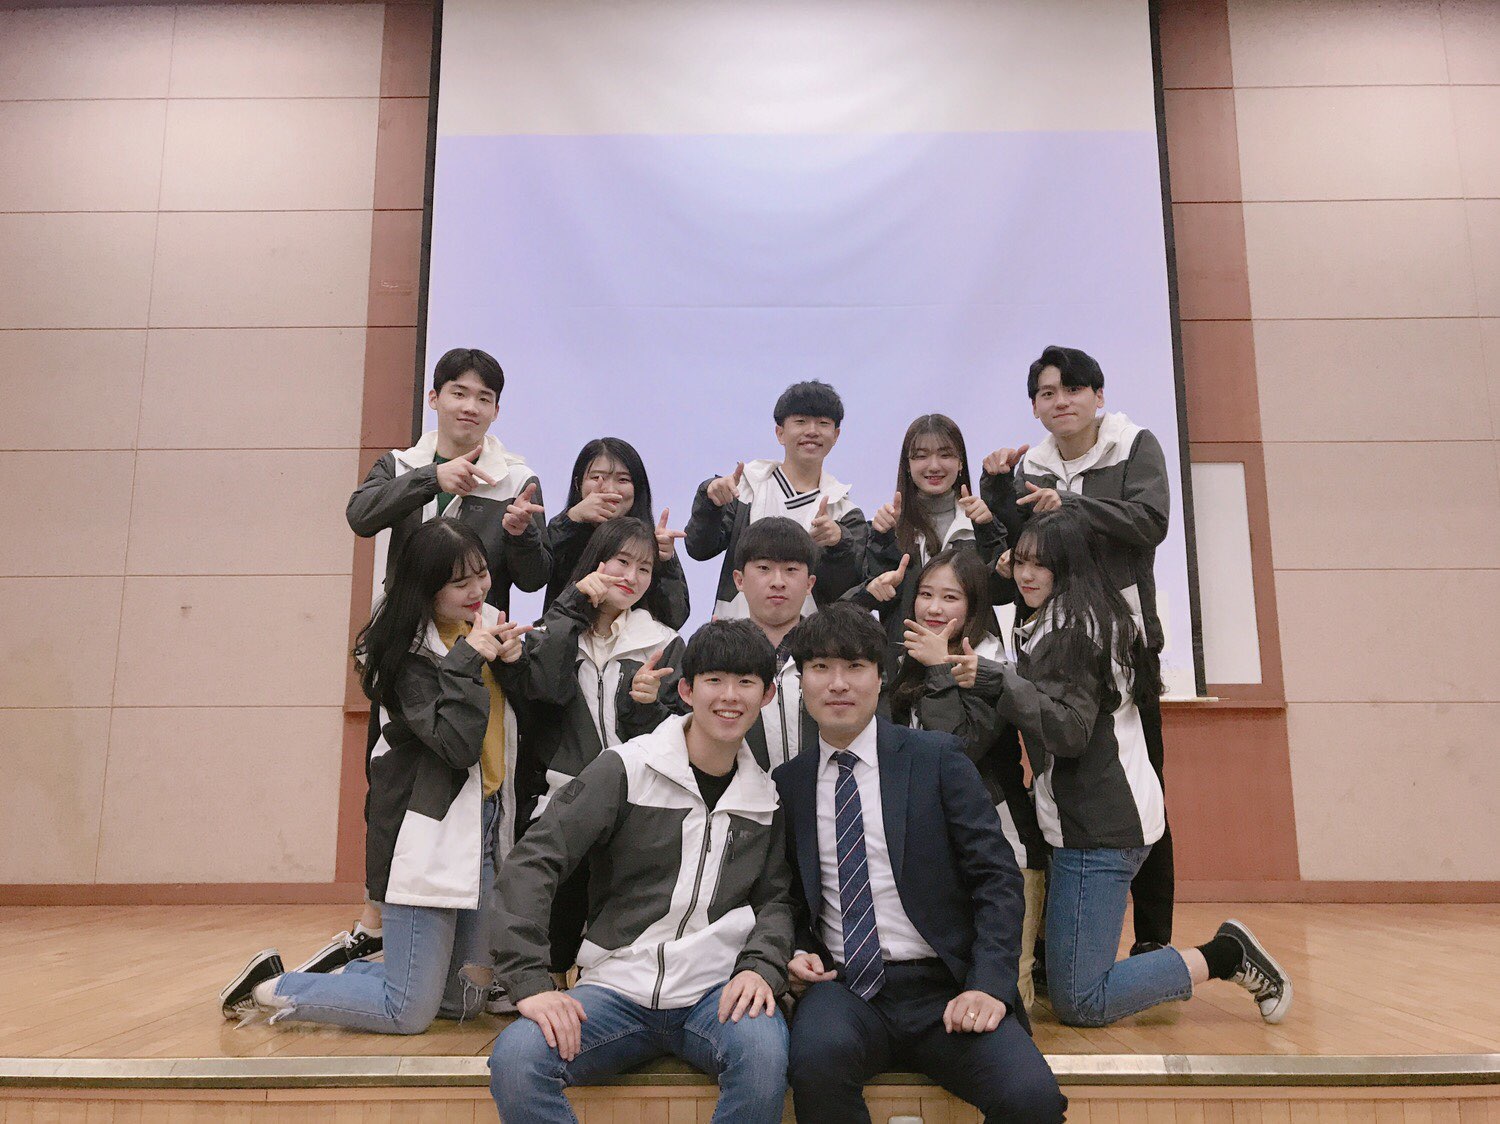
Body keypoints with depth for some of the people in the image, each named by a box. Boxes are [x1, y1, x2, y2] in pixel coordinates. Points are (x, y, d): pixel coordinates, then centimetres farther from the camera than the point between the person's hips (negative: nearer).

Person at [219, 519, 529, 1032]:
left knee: (462, 1003, 14)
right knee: (410, 1012, -1)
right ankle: (271, 989, 17)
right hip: (430, 831, -8)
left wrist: (512, 661, -7)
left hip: (486, 824, 8)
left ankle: (347, 971, 31)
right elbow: (457, 744, -24)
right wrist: (468, 659, -21)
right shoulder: (411, 649, -15)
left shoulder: (486, 622, 6)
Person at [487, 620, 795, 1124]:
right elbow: (533, 861, -7)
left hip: (717, 992, 1)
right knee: (515, 1058, -28)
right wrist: (531, 981, -17)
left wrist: (761, 966, -9)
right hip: (615, 987, -1)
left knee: (763, 1050, -33)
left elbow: (775, 898, 13)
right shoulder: (625, 769, -2)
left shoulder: (765, 797, 9)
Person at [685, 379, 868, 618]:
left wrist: (838, 544, -16)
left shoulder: (845, 512, 9)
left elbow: (848, 590, 1)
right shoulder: (747, 486, 11)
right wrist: (709, 504, -11)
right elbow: (699, 549, 6)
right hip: (735, 624, -1)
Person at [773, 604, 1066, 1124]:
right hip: (844, 988, 1)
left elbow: (997, 876, -2)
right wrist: (796, 950, 0)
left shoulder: (936, 757, 2)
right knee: (818, 1054, -33)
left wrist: (989, 984, -14)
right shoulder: (789, 782, 9)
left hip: (943, 989, 0)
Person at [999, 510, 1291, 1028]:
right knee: (1058, 976, 19)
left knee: (1078, 1001, -9)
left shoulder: (1069, 627, -13)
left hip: (1097, 828, -10)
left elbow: (1068, 731, -23)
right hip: (1118, 815, 10)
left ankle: (1223, 956, 1)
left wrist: (1000, 676, -27)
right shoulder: (1098, 616, 17)